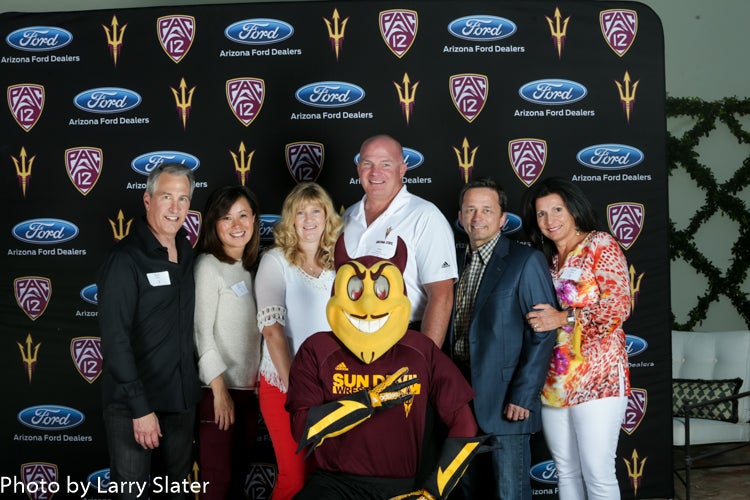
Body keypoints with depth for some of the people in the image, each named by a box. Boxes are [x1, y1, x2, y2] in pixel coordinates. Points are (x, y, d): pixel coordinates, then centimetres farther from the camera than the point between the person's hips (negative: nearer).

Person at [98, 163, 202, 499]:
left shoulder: (186, 251, 6)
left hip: (182, 397, 6)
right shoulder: (126, 259, -15)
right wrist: (140, 407, -21)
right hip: (133, 403, -6)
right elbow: (115, 339, -19)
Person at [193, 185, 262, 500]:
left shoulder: (249, 268, 12)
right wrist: (219, 390, -15)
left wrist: (257, 381, 6)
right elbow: (201, 332, -14)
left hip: (248, 389, 7)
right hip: (217, 390, -7)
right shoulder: (207, 265, -9)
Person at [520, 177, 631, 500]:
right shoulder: (546, 259, 16)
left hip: (596, 379, -6)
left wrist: (565, 318, -17)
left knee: (597, 474, -6)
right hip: (553, 381, 6)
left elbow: (620, 306, -12)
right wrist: (540, 321, 2)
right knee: (566, 472, 12)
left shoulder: (601, 245, -2)